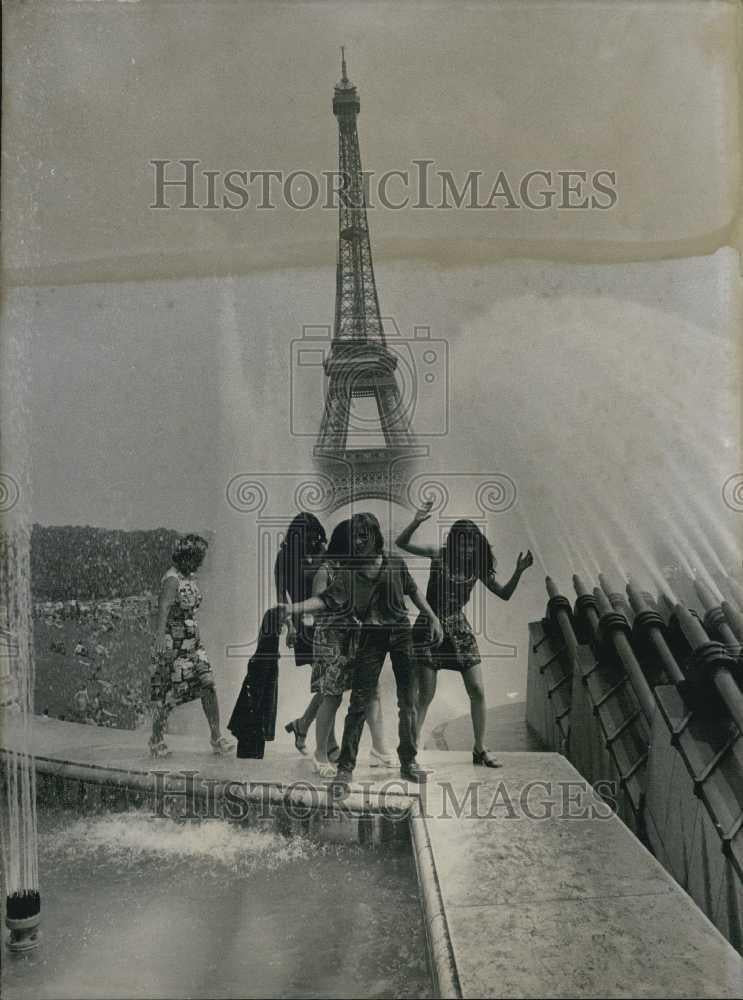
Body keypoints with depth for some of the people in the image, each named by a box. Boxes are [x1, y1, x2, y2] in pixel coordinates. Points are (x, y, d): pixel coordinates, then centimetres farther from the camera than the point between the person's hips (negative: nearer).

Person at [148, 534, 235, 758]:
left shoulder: (188, 577, 10)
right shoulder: (171, 579, -18)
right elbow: (163, 608, -33)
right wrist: (161, 636, -48)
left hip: (191, 642, 8)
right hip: (172, 644, -8)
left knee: (208, 685, -2)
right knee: (168, 693, 2)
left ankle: (216, 738, 1)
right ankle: (156, 740, 20)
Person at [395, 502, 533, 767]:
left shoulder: (478, 566, 0)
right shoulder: (439, 555, -8)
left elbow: (504, 594, 3)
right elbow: (401, 543, -14)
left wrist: (518, 571, -12)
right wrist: (416, 522, -29)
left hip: (458, 628, 4)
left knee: (477, 691, 2)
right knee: (425, 694, -5)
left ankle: (480, 749, 18)